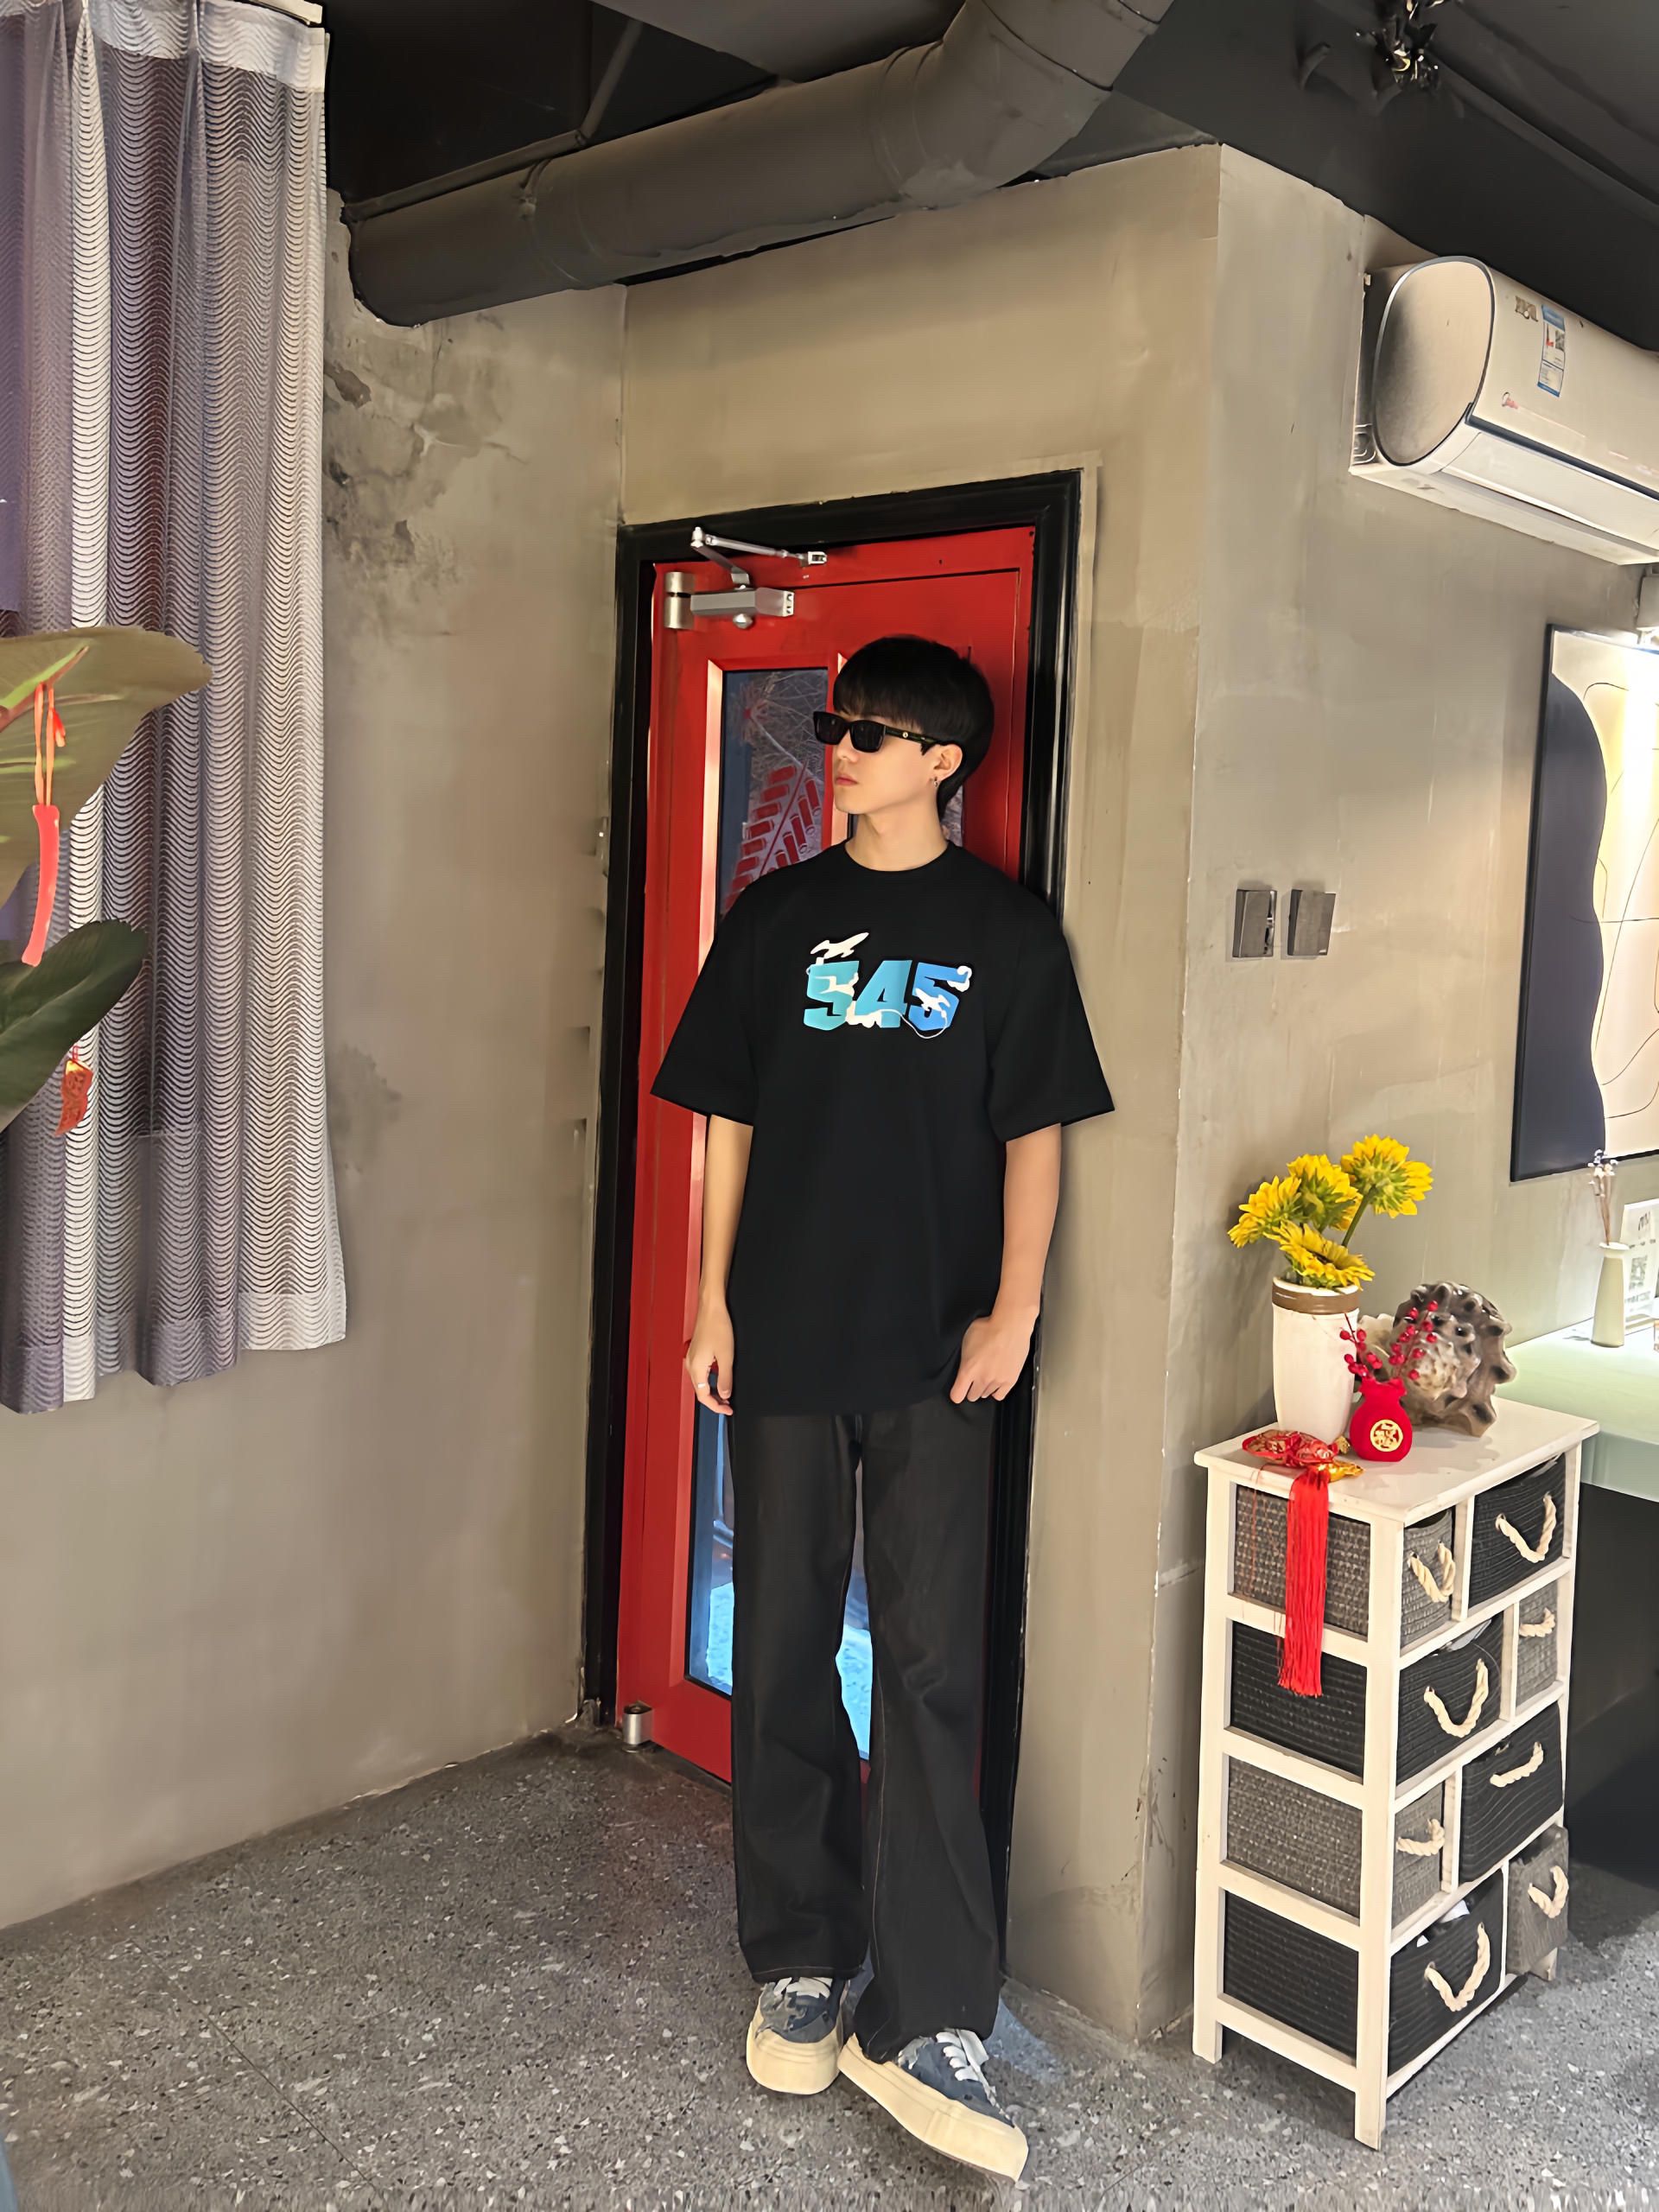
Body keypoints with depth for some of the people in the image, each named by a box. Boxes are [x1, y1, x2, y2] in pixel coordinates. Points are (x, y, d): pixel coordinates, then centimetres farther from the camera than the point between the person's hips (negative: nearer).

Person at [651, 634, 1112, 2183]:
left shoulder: (1007, 934, 3)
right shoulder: (774, 918, 8)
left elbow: (1034, 1139, 2)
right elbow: (728, 1121, 8)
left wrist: (1012, 1313, -7)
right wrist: (711, 1300, 3)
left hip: (934, 1354, -2)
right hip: (784, 1340, 2)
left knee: (929, 1665, -2)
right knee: (781, 1650, 8)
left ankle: (925, 2020, 5)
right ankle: (801, 1964, 25)